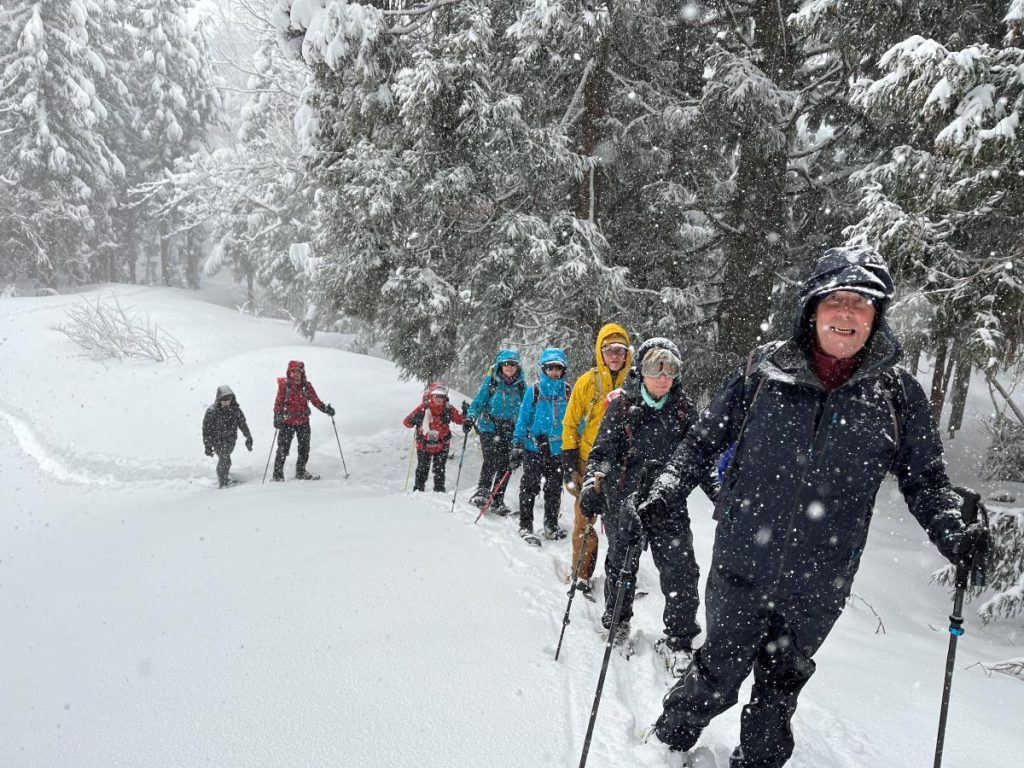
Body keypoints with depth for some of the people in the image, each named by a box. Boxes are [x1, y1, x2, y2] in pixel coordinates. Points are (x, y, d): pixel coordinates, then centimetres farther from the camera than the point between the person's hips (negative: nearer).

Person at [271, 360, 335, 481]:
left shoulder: (307, 385, 3)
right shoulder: (284, 385, -4)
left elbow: (315, 400, 6)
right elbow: (278, 402, -4)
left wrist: (325, 409, -6)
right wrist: (277, 417, -14)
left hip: (303, 421, 3)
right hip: (287, 421, -3)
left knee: (304, 448, 9)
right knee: (283, 448, -3)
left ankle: (301, 472, 24)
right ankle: (278, 475, 5)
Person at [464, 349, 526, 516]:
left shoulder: (521, 385, 9)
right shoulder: (490, 381, 1)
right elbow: (478, 403, 1)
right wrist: (470, 418, -15)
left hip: (510, 431, 2)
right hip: (489, 427, -2)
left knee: (505, 465, -2)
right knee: (491, 460, -21)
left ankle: (497, 500, 8)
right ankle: (482, 490, -7)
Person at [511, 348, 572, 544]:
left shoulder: (567, 392, 5)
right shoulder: (534, 390, -2)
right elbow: (523, 418, -2)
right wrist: (517, 445, -7)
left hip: (558, 449, 3)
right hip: (534, 447, -3)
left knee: (554, 489, 10)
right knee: (530, 487, -5)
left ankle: (551, 526, 22)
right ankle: (525, 526, 3)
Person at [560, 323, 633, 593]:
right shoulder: (587, 382, -1)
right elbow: (570, 422, 4)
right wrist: (569, 457, -2)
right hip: (589, 461, 0)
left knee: (619, 523, 3)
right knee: (585, 520, 6)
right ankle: (581, 574, 19)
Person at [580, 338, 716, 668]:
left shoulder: (684, 409, 2)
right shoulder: (622, 405, -5)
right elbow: (603, 451, -6)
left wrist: (716, 491, 9)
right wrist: (592, 484, -21)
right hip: (626, 500, -1)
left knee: (682, 573, -4)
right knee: (621, 566, 13)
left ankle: (678, 641, 15)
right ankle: (617, 623, 39)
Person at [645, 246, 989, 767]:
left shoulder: (897, 393, -4)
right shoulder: (764, 369, -7)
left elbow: (925, 479, 6)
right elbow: (705, 439, 0)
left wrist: (952, 532, -10)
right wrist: (669, 489, -13)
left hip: (819, 584, 2)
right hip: (743, 565, -1)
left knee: (781, 686, 20)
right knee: (721, 672, 10)